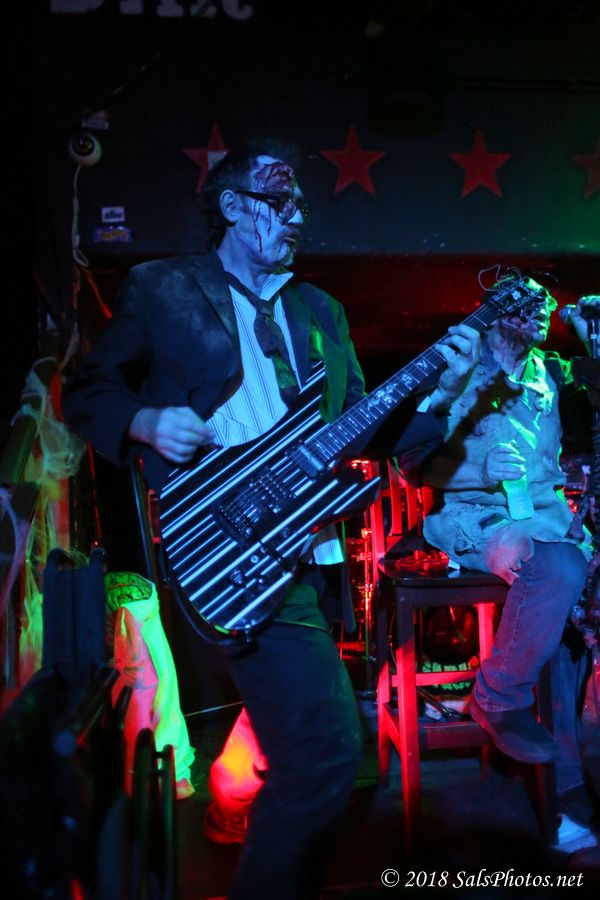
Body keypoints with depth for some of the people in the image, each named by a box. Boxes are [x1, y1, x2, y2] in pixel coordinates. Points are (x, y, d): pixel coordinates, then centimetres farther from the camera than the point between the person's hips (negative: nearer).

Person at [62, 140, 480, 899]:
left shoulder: (318, 311, 19)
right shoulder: (160, 288, 5)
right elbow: (87, 391, 5)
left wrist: (436, 396, -1)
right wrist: (147, 423, -14)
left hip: (308, 546, 6)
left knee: (304, 748, 15)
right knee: (326, 748, -15)